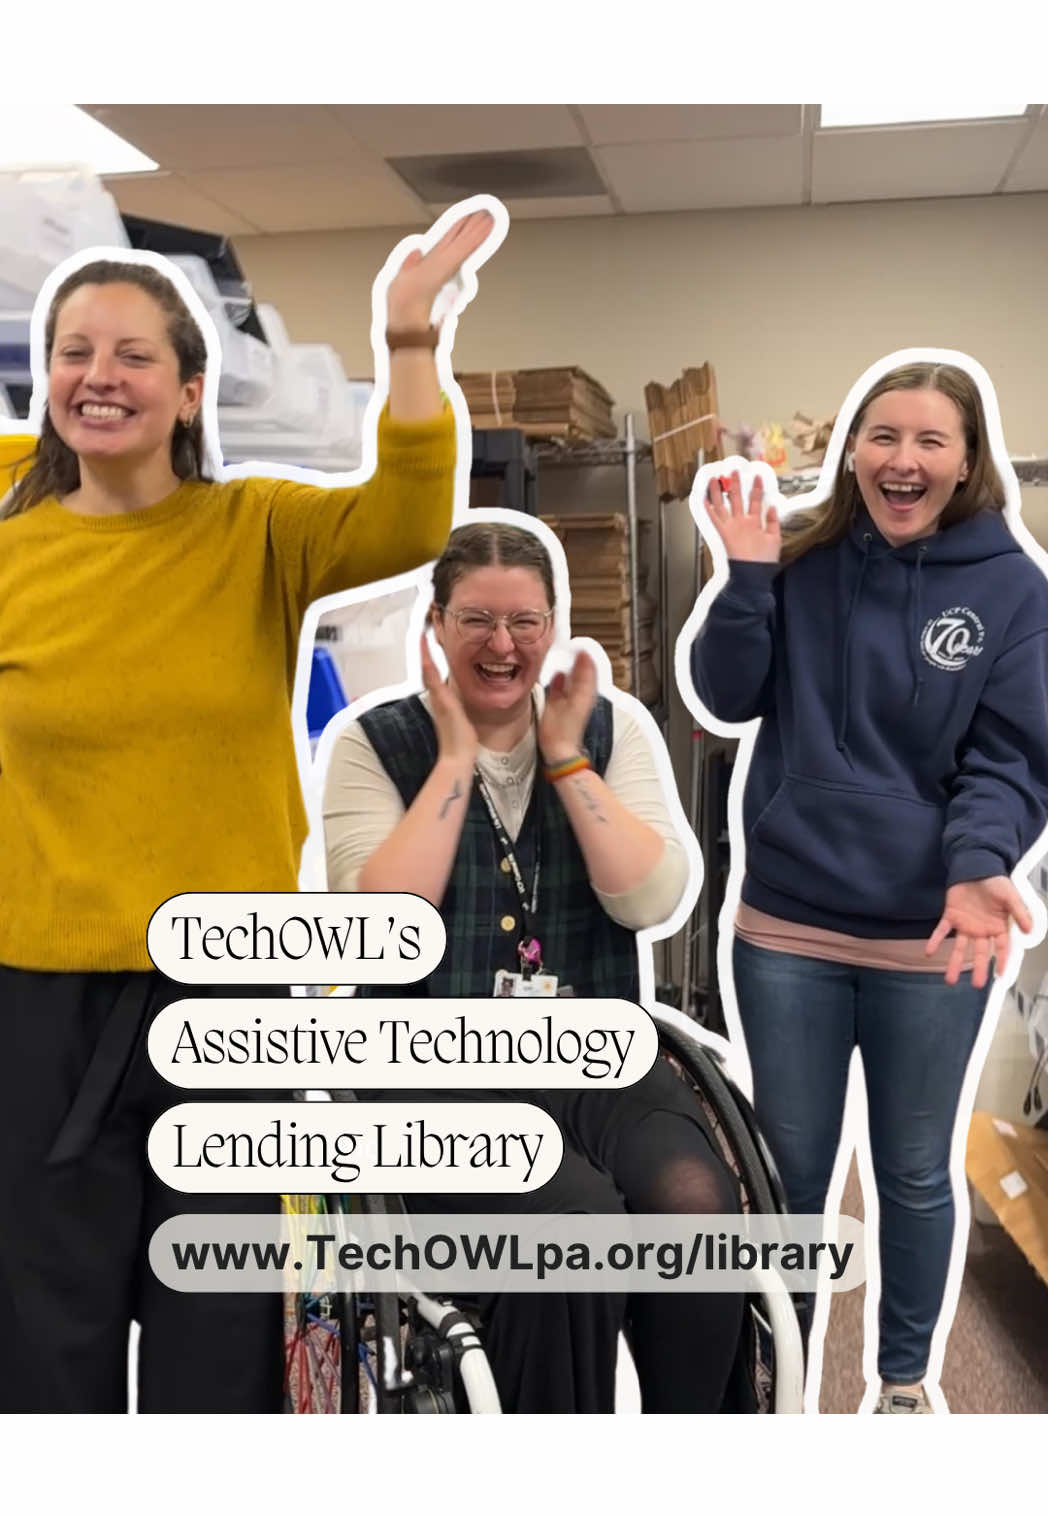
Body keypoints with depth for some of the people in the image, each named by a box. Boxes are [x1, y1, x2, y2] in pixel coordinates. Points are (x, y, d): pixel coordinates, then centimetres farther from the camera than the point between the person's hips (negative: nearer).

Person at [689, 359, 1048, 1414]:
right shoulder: (803, 559, -2)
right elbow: (730, 699, -5)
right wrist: (747, 576, -18)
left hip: (930, 939, -1)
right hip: (787, 927, 1)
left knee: (915, 1174, 18)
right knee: (790, 1169, 16)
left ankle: (904, 1376, 42)